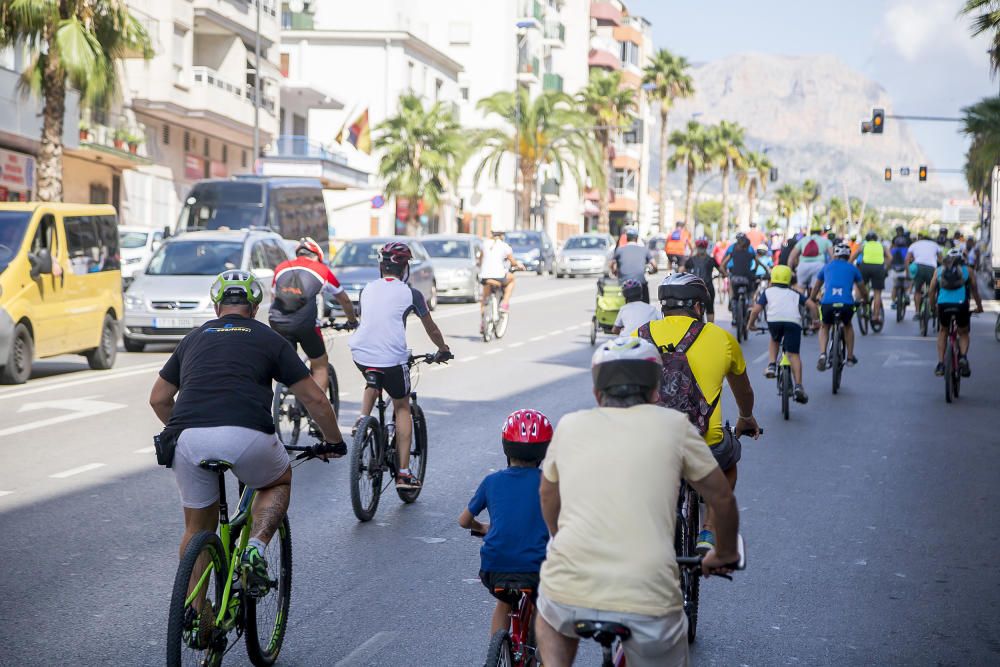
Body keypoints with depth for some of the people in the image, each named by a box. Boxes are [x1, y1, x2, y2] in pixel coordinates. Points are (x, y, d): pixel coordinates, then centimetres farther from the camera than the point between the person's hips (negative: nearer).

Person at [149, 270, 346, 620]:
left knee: (197, 528, 22)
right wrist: (334, 442, 31)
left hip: (189, 440, 3)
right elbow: (315, 399, 16)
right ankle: (256, 548, 5)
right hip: (246, 438, -2)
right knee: (279, 481, 28)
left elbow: (158, 399, 29)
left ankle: (196, 613, 19)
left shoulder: (194, 338, 25)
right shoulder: (269, 339, 17)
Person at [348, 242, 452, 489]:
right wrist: (443, 350, 32)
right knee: (402, 408, 16)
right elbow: (431, 329, 13)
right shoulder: (410, 293, 2)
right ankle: (403, 472, 10)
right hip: (392, 358, -3)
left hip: (361, 355, 4)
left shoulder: (368, 289, 12)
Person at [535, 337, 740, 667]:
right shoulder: (672, 424, 9)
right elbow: (723, 500, 18)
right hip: (648, 601, -2)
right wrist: (725, 554, 37)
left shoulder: (570, 425, 15)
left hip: (570, 595, 2)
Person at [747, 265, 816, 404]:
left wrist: (750, 324, 28)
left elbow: (756, 310, 14)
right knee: (794, 354, 2)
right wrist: (815, 319, 33)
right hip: (793, 321, 0)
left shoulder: (768, 292, 26)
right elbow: (811, 305, 19)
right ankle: (798, 386, -11)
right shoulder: (794, 293, 31)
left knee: (775, 340, 32)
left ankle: (772, 365, 11)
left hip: (774, 320, 0)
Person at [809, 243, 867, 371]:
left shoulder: (827, 267, 23)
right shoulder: (852, 268, 21)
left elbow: (816, 288, 35)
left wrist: (811, 301, 53)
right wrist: (865, 300, 51)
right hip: (847, 304, 0)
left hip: (827, 304, 0)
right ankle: (850, 357, 32)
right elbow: (863, 291, 29)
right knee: (848, 326, 32)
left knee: (824, 327, 27)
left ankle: (822, 354, 3)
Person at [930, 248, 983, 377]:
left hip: (943, 304, 1)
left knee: (943, 331, 26)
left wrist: (932, 307, 28)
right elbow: (974, 290, 20)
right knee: (963, 333, 21)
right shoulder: (967, 271, 18)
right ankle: (963, 356, -6)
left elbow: (931, 291, 15)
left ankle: (940, 364, 16)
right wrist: (979, 306, 34)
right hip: (961, 304, -1)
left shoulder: (939, 270, 20)